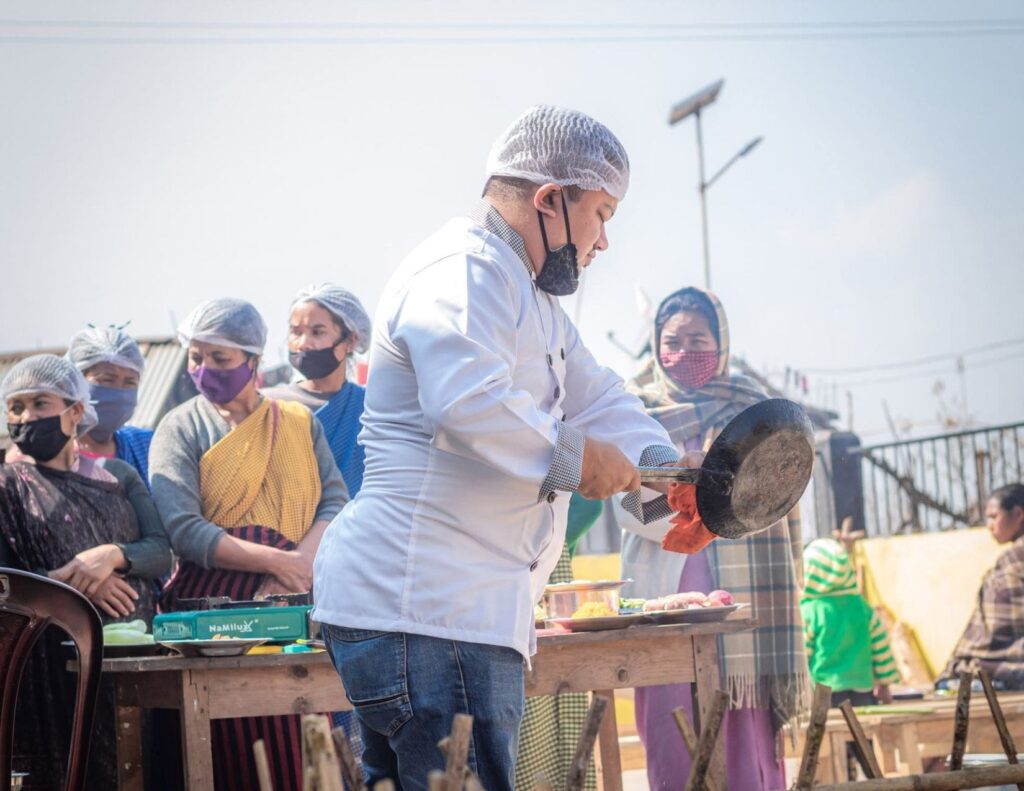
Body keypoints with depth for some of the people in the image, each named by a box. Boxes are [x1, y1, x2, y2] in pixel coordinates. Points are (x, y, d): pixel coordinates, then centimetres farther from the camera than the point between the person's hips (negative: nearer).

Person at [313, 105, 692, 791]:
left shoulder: (528, 294, 25)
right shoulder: (462, 270, -12)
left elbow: (594, 395, 24)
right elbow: (468, 400, -28)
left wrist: (661, 468, 6)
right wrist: (575, 457, -15)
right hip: (422, 613, -11)